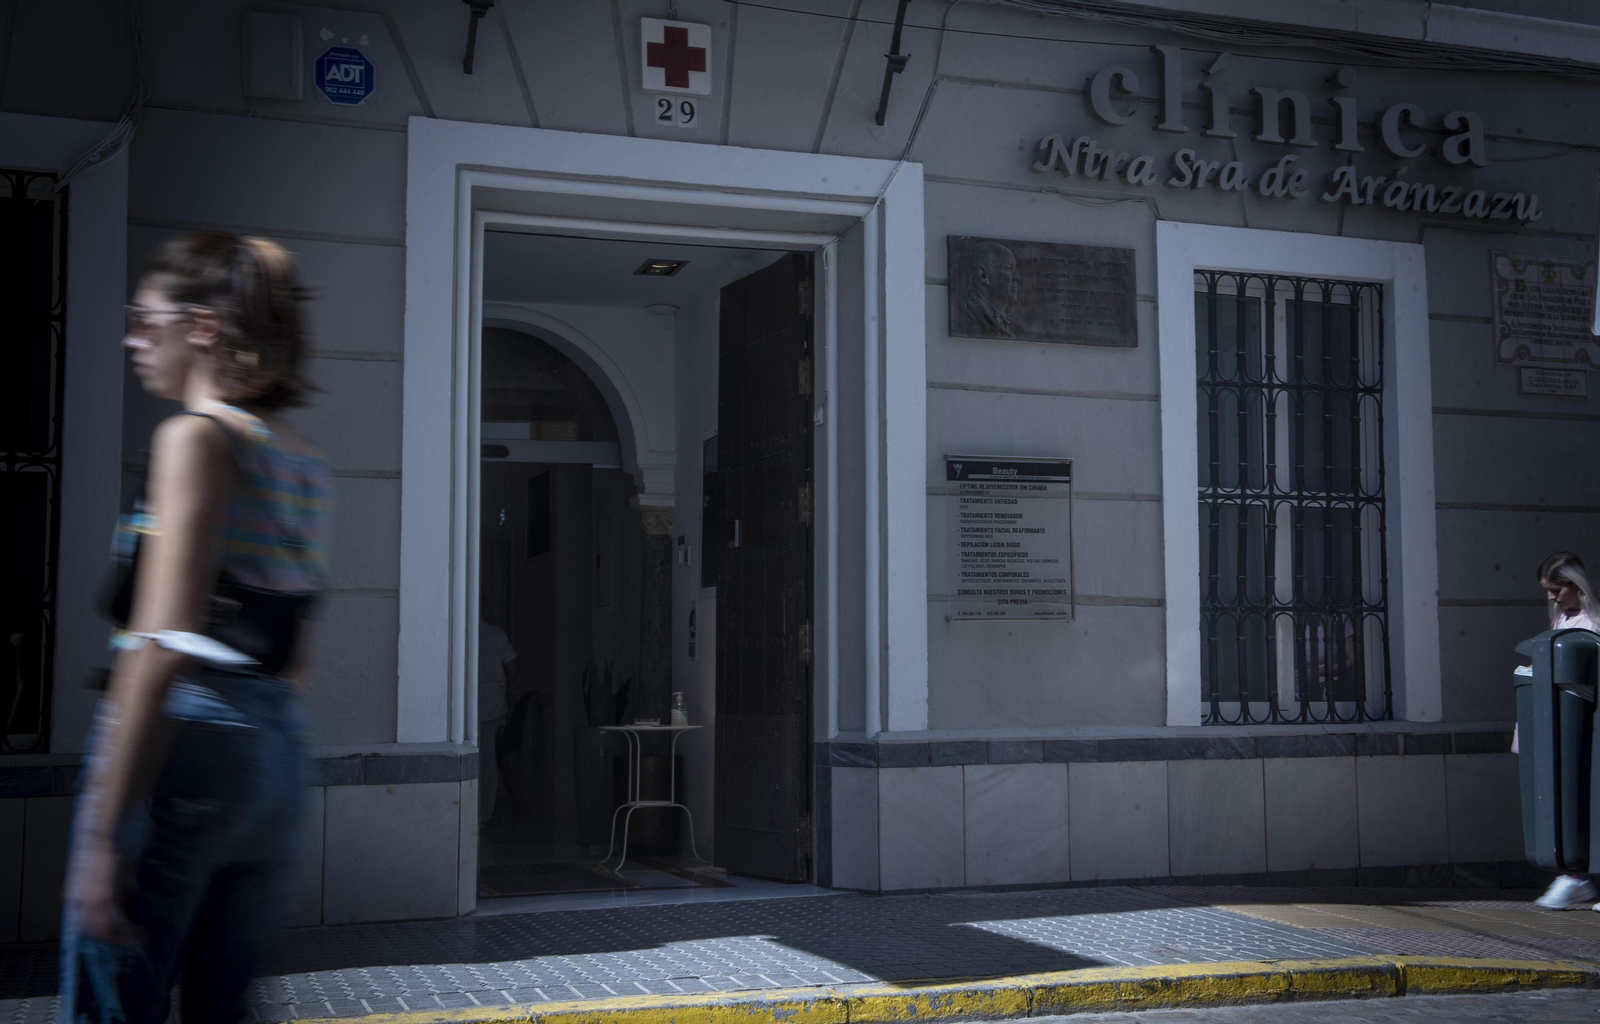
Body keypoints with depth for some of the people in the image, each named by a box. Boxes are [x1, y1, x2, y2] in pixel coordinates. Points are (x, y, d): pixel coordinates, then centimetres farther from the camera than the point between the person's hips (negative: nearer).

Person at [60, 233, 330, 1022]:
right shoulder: (304, 462, 14)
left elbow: (163, 645, -17)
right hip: (279, 748, 8)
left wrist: (103, 833, -18)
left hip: (185, 739, -8)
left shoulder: (196, 437, -8)